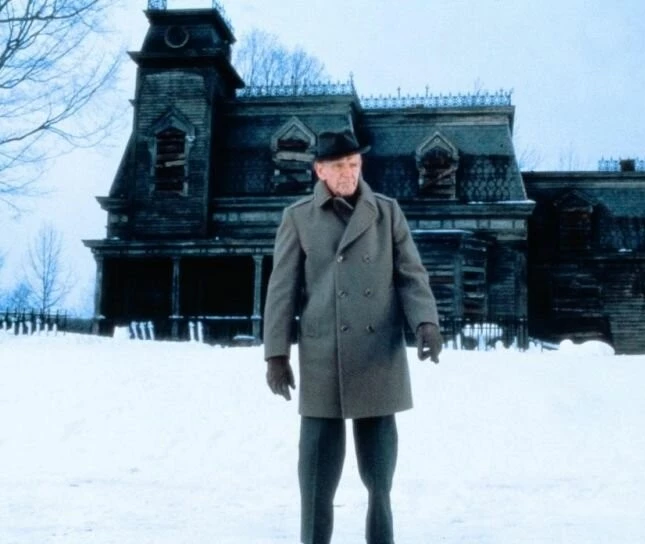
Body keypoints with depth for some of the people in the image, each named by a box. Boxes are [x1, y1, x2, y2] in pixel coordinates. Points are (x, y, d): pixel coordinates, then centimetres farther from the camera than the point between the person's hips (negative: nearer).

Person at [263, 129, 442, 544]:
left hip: (380, 354, 1)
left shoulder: (387, 211, 8)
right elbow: (282, 289, 3)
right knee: (318, 462, 1)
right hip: (323, 356, -1)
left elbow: (411, 275, 4)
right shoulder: (299, 217, 5)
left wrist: (427, 322, -13)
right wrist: (276, 353, -3)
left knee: (379, 467, 9)